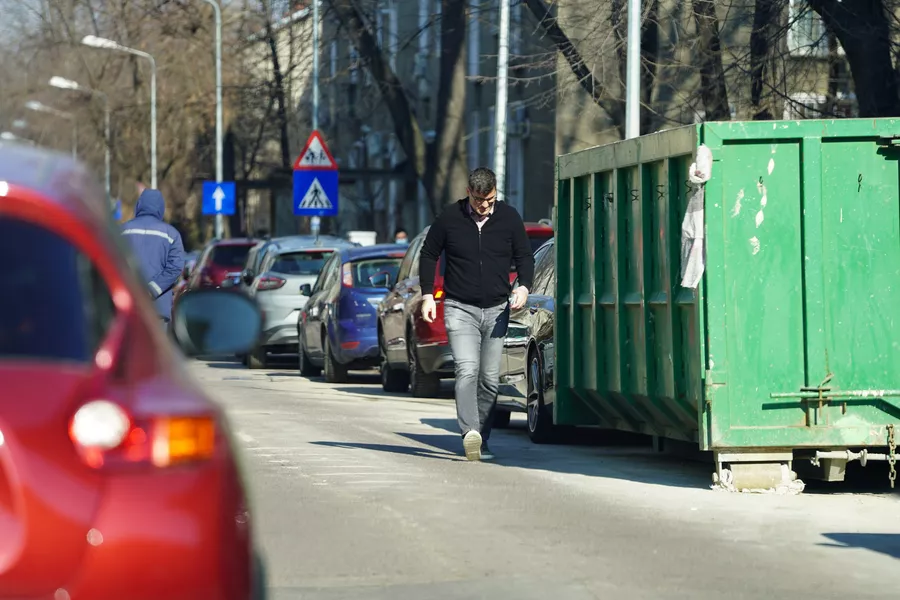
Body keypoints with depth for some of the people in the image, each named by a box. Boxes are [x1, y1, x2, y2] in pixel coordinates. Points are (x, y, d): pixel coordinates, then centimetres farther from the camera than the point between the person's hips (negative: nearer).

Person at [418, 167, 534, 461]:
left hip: (496, 310, 3)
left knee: (490, 379, 5)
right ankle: (470, 433, -33)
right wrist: (427, 294, 0)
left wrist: (523, 286, -8)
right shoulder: (449, 218, -2)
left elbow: (524, 256, 11)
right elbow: (428, 255, 9)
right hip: (460, 308, -3)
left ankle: (481, 442, 13)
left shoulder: (509, 218, 3)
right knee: (467, 371, -20)